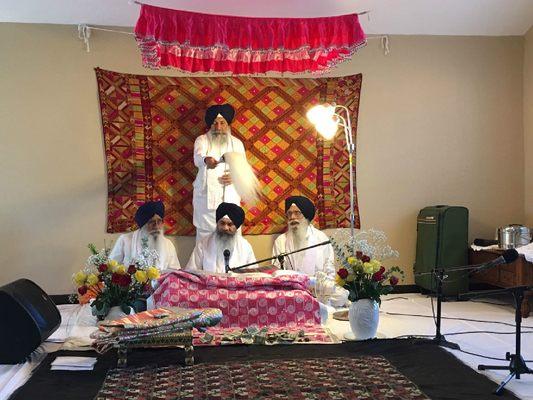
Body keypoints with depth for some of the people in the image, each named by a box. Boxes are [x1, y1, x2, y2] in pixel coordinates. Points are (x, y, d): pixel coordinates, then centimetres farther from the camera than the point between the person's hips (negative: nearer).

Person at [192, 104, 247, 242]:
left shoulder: (237, 143, 7)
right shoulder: (202, 140, -1)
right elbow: (198, 157, -22)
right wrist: (206, 160, -46)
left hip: (229, 199, 1)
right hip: (205, 198, -1)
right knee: (204, 237, 1)